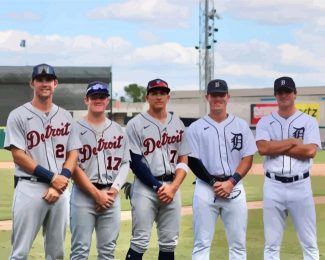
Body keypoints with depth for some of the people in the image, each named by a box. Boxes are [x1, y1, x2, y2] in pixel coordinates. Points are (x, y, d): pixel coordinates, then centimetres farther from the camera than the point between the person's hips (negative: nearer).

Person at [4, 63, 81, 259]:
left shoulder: (65, 116, 13)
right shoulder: (19, 115, 0)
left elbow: (73, 154, 9)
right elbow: (18, 156, -7)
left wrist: (59, 184, -6)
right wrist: (52, 178, -12)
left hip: (60, 189, 4)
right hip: (29, 189, -4)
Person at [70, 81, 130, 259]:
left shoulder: (118, 130, 12)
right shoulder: (76, 129, -2)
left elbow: (125, 163, 10)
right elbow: (73, 167, -8)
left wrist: (114, 189, -5)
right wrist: (97, 194, -11)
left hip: (111, 195, 4)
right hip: (84, 193, -4)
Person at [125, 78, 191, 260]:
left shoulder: (178, 124, 11)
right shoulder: (136, 124, -2)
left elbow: (184, 161, 9)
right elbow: (135, 162, -7)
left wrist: (173, 187, -6)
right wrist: (157, 186, -11)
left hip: (172, 187, 4)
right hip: (145, 187, -4)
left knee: (169, 243, 6)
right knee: (140, 242, -7)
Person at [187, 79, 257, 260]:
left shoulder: (241, 125, 8)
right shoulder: (196, 128, 4)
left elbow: (248, 158, 3)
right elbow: (192, 161, -1)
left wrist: (231, 182, -11)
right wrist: (213, 182, -11)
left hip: (235, 188, 2)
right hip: (205, 188, -1)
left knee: (238, 243, 4)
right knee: (202, 243, -1)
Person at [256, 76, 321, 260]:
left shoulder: (309, 121, 3)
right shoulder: (265, 122, 7)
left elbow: (311, 151, -13)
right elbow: (263, 148, -11)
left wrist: (276, 148, -10)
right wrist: (293, 142, -8)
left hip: (300, 185, -1)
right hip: (273, 186, 1)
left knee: (309, 243, 4)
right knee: (272, 244, 6)